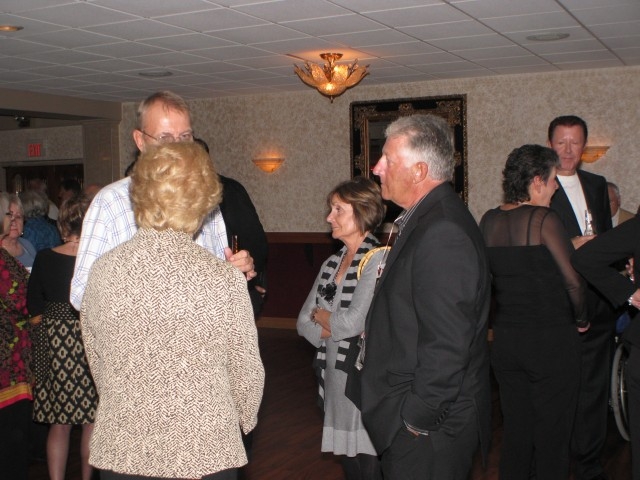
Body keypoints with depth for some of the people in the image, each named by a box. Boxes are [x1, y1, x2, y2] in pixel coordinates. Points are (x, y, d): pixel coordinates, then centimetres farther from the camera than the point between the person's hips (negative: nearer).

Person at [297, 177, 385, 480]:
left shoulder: (378, 259, -12)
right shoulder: (332, 264, 11)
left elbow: (353, 322, -19)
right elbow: (304, 322, 10)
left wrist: (321, 315, 0)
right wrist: (336, 330, -9)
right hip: (334, 376, 7)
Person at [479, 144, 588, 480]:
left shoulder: (489, 221, 4)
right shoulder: (543, 218, -14)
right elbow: (573, 281, -15)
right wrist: (581, 320, 2)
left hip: (504, 339, 6)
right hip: (550, 339, -6)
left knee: (514, 430, 17)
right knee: (552, 437, 7)